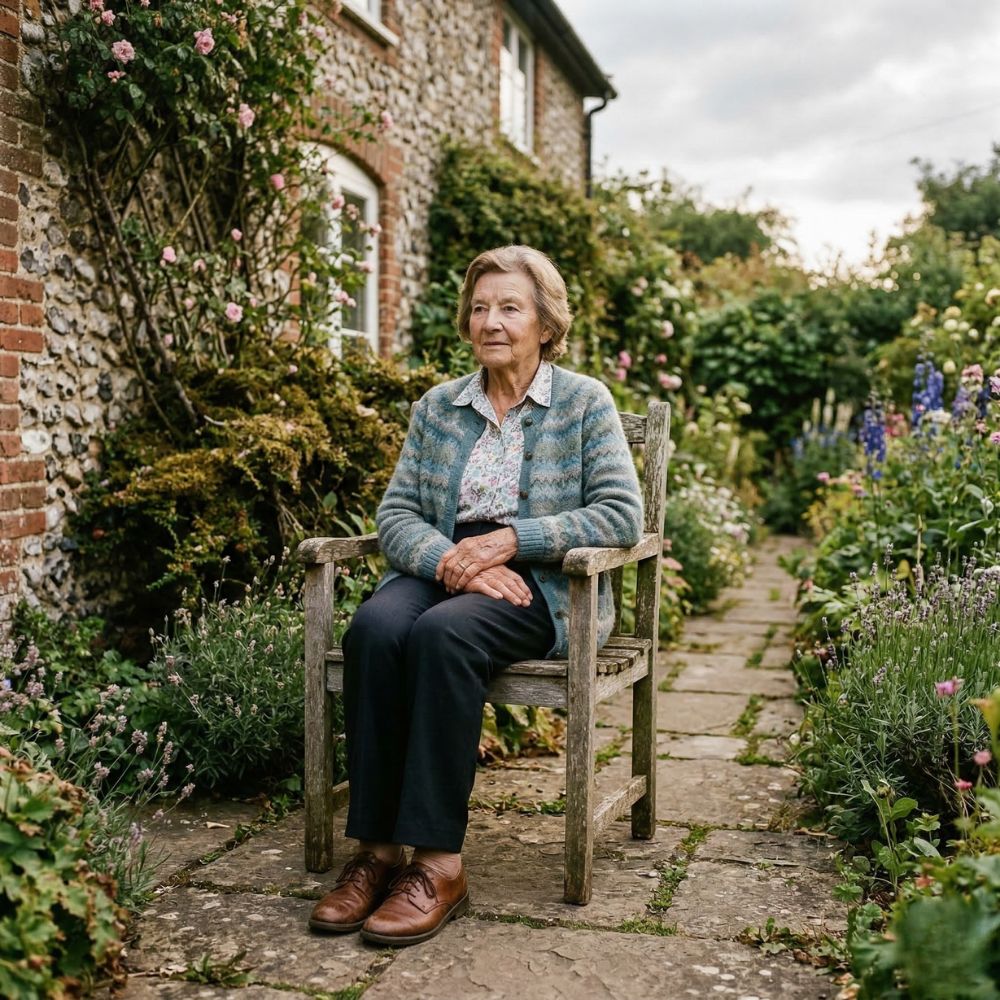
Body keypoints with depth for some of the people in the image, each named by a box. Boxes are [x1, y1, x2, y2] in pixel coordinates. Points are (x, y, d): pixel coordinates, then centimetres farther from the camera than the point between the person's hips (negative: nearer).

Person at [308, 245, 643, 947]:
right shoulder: (437, 408, 15)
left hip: (544, 582, -3)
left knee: (444, 633, -35)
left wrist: (508, 540, -15)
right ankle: (377, 849, -25)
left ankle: (439, 863, -30)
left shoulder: (585, 402, 4)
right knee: (374, 627, -30)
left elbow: (622, 515, -6)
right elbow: (396, 512, 7)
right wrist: (451, 559, -16)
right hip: (442, 569, 4)